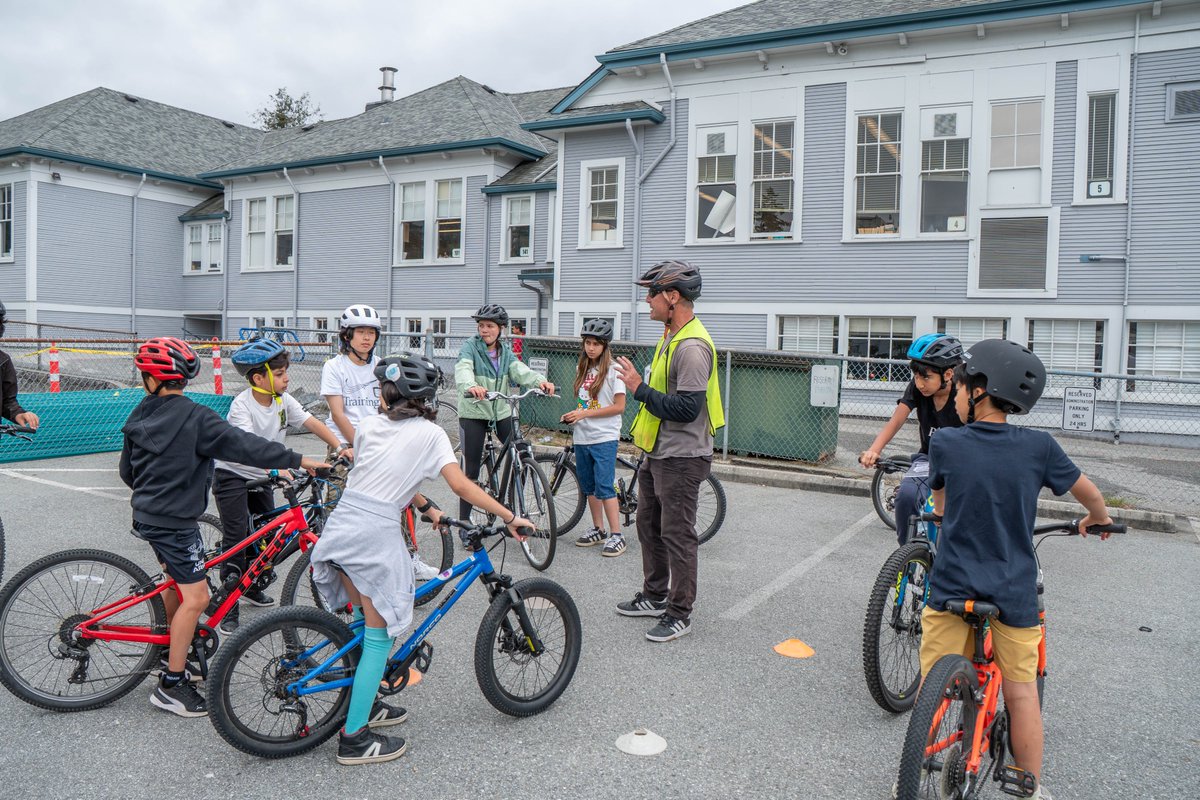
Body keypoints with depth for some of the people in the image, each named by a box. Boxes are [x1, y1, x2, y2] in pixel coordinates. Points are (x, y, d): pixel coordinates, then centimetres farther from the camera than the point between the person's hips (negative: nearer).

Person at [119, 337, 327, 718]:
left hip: (146, 514, 9)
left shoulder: (141, 414, 3)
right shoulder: (195, 418, -20)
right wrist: (298, 460, -25)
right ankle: (170, 686, -1)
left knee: (176, 582, 23)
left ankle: (175, 654, 37)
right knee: (195, 597, -5)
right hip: (175, 521, -9)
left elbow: (127, 470, 14)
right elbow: (243, 445, -25)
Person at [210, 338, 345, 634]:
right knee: (236, 536, -10)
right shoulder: (242, 405, -23)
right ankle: (228, 608, -2)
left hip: (261, 476, 6)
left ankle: (253, 587, 33)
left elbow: (312, 423, -7)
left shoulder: (283, 400, -6)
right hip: (232, 474, -6)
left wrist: (340, 448, -20)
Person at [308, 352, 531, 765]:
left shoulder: (368, 426, 13)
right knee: (379, 636, 5)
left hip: (341, 525, 6)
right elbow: (461, 485, -10)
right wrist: (510, 518, -7)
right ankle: (354, 738, 8)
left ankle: (364, 703, 36)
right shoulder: (430, 434, -1)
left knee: (364, 620, 22)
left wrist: (427, 507, 25)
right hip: (377, 533, -6)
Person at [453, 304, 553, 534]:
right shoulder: (470, 347, -7)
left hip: (502, 412, 4)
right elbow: (463, 369, -27)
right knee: (471, 470, -1)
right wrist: (471, 386, -50)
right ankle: (464, 523, 11)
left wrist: (539, 381, -32)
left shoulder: (505, 351, 7)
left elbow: (519, 370, -11)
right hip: (473, 413, -4)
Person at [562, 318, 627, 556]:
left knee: (604, 487, -9)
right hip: (582, 437, 7)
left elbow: (619, 407, -13)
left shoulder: (613, 370, -10)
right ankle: (598, 530, 24)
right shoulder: (582, 368, 11)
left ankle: (617, 536, -2)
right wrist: (573, 416, 0)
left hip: (604, 438, -7)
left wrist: (585, 413, -17)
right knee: (588, 486, 13)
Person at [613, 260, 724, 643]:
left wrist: (640, 389, -22)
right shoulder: (671, 337, 12)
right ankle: (655, 596, 34)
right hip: (658, 453, 11)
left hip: (681, 459, -11)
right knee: (650, 527, 19)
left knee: (677, 536, 0)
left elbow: (687, 408, -28)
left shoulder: (692, 346, -22)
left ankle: (679, 614, 12)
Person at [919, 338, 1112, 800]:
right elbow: (1089, 494, 10)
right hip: (1013, 594, 1)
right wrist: (1099, 520, 32)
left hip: (952, 588, -1)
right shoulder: (1039, 446, -7)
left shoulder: (945, 443, -8)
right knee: (1021, 691, 16)